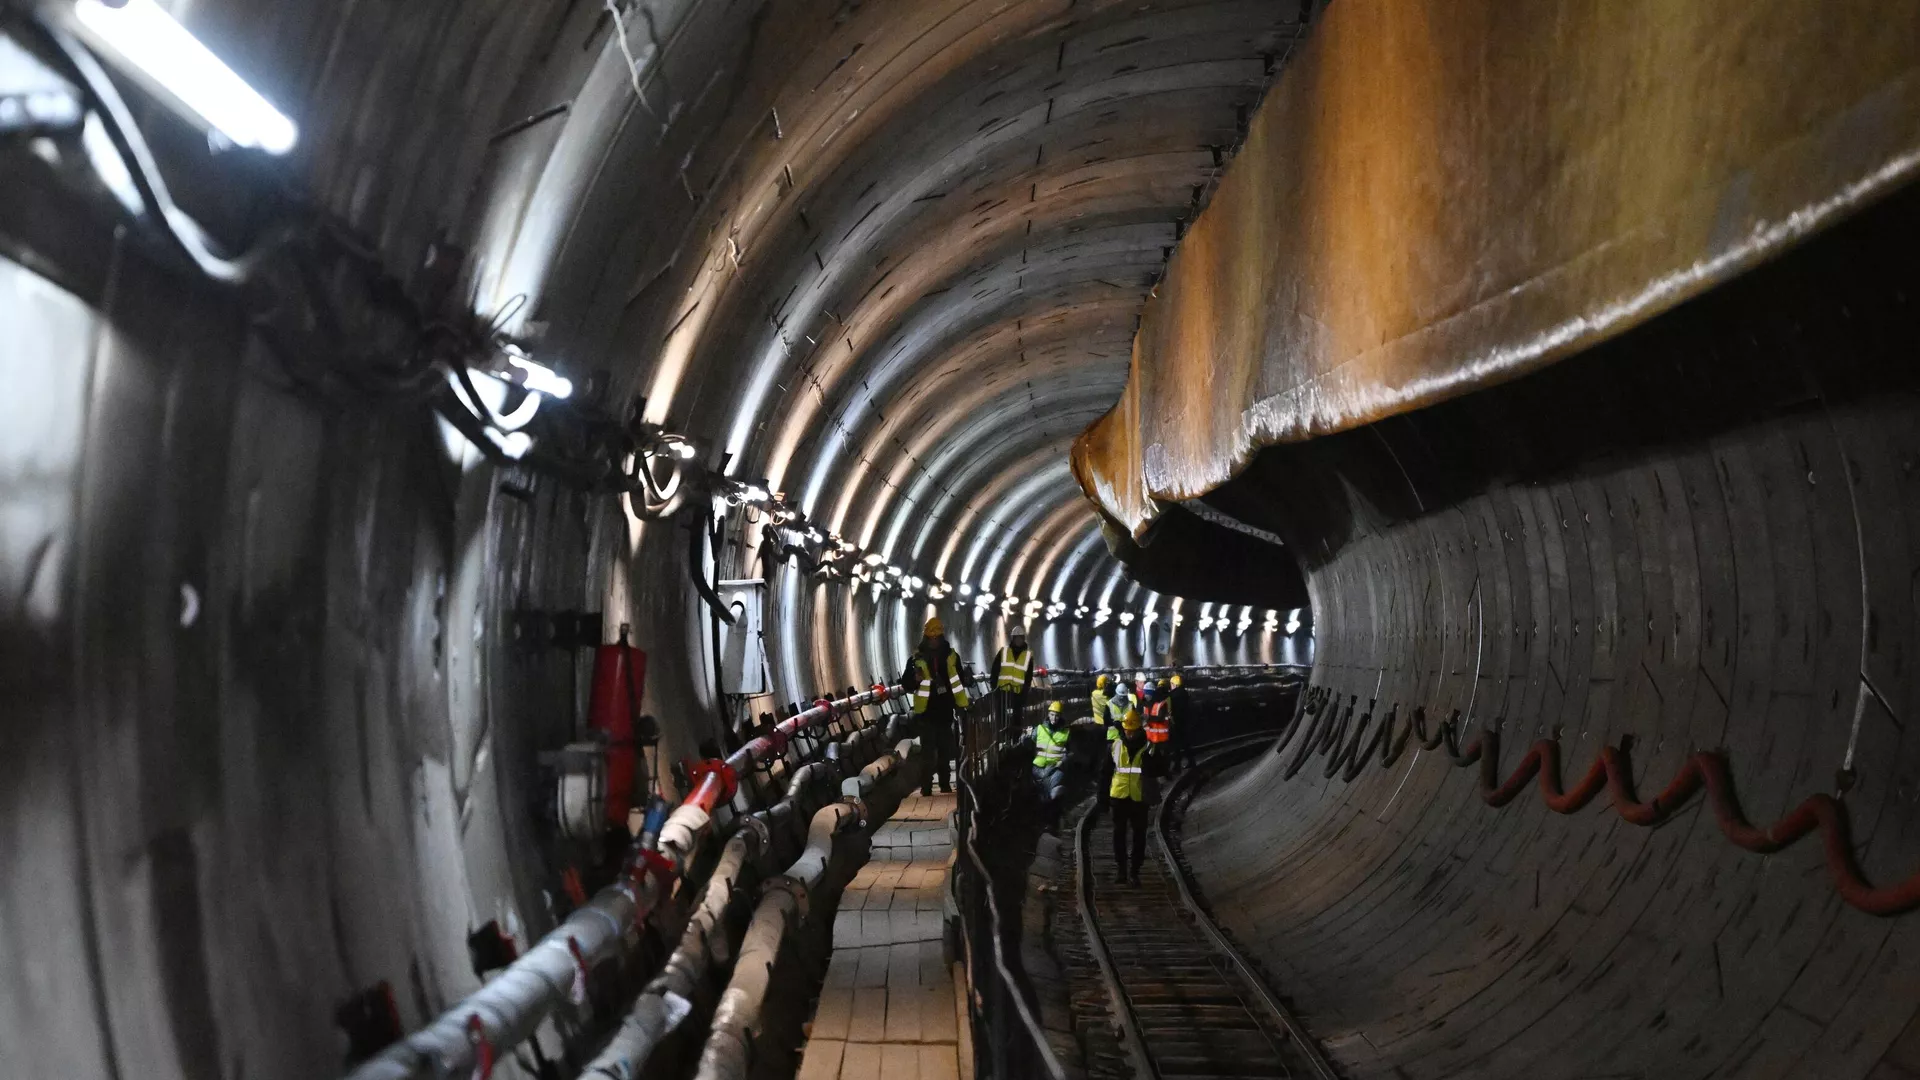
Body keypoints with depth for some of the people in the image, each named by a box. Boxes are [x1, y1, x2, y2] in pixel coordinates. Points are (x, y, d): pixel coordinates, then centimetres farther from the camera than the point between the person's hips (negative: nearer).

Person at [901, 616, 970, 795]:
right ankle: (926, 789, -3)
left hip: (945, 711, 3)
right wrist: (916, 679, -24)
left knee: (946, 751, 13)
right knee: (928, 753, -6)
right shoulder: (917, 658, -5)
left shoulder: (952, 656, 4)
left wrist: (961, 705, 11)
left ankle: (946, 785, 25)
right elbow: (906, 684, -3)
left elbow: (959, 681, 15)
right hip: (926, 712, -3)